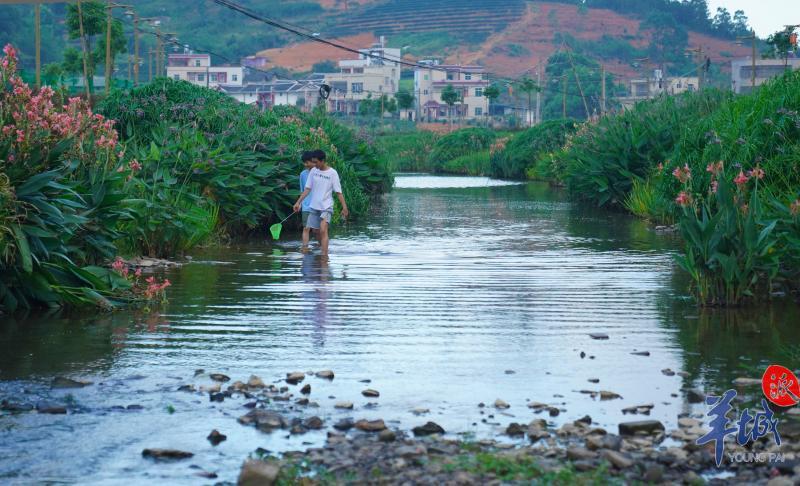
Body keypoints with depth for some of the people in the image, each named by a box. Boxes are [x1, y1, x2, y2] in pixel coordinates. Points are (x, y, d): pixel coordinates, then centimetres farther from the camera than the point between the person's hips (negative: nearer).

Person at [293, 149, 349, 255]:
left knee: (323, 230, -20)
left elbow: (338, 192, -8)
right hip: (314, 207, 5)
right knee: (316, 230, 10)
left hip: (326, 207, -5)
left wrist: (344, 207, -14)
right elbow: (307, 189, 10)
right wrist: (298, 202, 5)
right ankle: (322, 247, 31)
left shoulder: (332, 173, -8)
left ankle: (324, 254, -24)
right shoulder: (313, 171, 5)